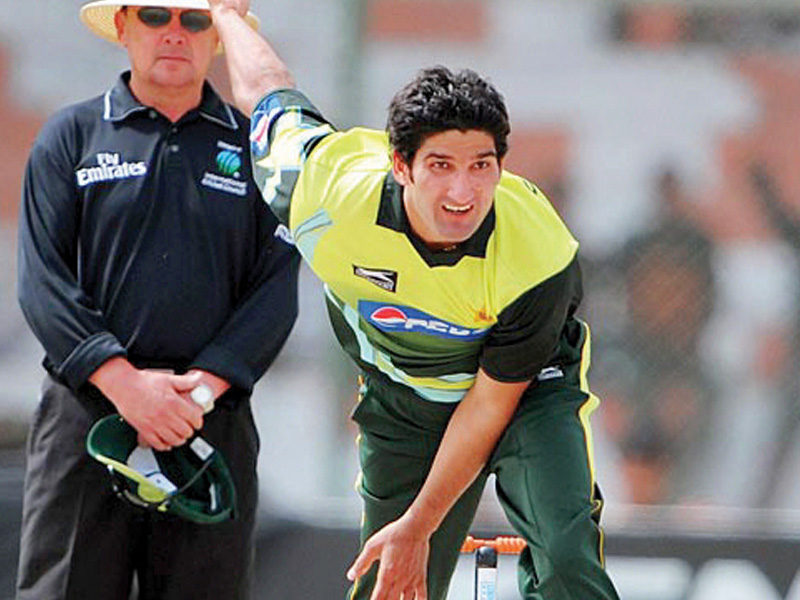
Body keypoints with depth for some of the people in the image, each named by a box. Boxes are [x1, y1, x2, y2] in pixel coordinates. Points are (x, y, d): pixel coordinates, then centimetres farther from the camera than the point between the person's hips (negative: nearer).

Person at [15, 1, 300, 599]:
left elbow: (276, 290, 4)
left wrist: (203, 386, -11)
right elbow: (43, 281, 0)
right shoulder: (71, 136, 8)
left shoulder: (253, 146, 11)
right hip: (86, 408, -1)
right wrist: (124, 383, -13)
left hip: (215, 413, 1)